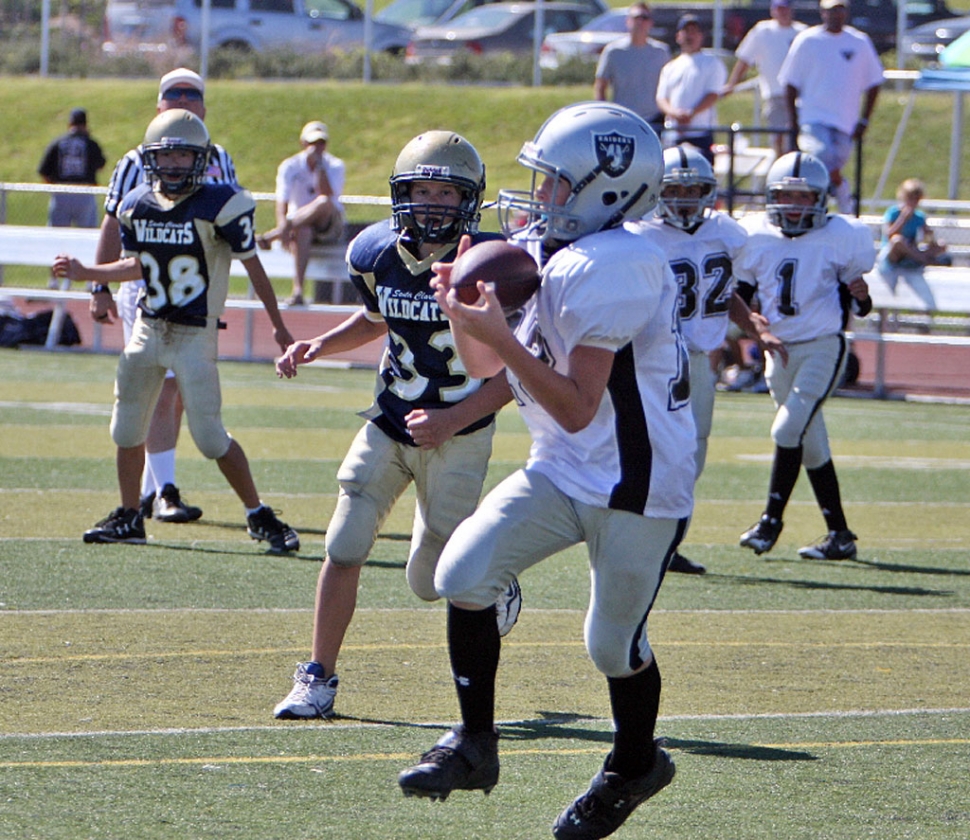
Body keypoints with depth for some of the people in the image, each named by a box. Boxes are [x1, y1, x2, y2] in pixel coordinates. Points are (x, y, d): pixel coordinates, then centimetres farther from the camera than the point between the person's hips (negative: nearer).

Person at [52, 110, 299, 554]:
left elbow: (252, 265, -7)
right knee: (127, 429, 10)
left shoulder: (220, 205, -14)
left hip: (195, 335, -6)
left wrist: (278, 326, -4)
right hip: (148, 329, 6)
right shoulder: (137, 205, 3)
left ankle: (259, 517, 4)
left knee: (210, 436, -9)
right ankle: (129, 517, 25)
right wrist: (86, 274, 7)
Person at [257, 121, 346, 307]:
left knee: (323, 203, -35)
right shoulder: (290, 166, -2)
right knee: (302, 231, -39)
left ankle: (270, 236, -39)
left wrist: (319, 165, -24)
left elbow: (327, 196, -22)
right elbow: (282, 203, -13)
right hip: (299, 222, 0)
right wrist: (283, 226, -32)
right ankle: (297, 291, -49)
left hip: (329, 227, 0)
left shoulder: (335, 166, -4)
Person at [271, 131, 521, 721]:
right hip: (390, 425, 3)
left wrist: (453, 419, -24)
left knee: (432, 580, 5)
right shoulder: (378, 256, -5)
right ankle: (319, 679, 3)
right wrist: (318, 346, 0)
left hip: (460, 434, -3)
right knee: (345, 549, -9)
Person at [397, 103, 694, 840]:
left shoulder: (610, 269, -24)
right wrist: (464, 308, -5)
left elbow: (578, 408, -26)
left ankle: (634, 766, 33)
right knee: (463, 572, -7)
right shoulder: (555, 260, 6)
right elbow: (485, 366, 14)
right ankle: (475, 745, 5)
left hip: (638, 487, -8)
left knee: (614, 644, 4)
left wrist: (499, 335, -28)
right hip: (563, 472, 8)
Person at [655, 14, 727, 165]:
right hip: (673, 134, 4)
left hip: (701, 132, -4)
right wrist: (674, 113, -11)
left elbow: (713, 95, -4)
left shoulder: (712, 63, 8)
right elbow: (661, 98, 12)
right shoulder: (670, 67, 20)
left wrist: (691, 114, -18)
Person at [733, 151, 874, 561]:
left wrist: (860, 297, -20)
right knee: (811, 444, 9)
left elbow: (855, 304, 1)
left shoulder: (840, 237, -7)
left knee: (789, 429, -18)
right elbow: (739, 297, 11)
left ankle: (771, 520, -11)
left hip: (823, 347, -5)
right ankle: (839, 534, 15)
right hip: (779, 350, 5)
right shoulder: (756, 237, 2)